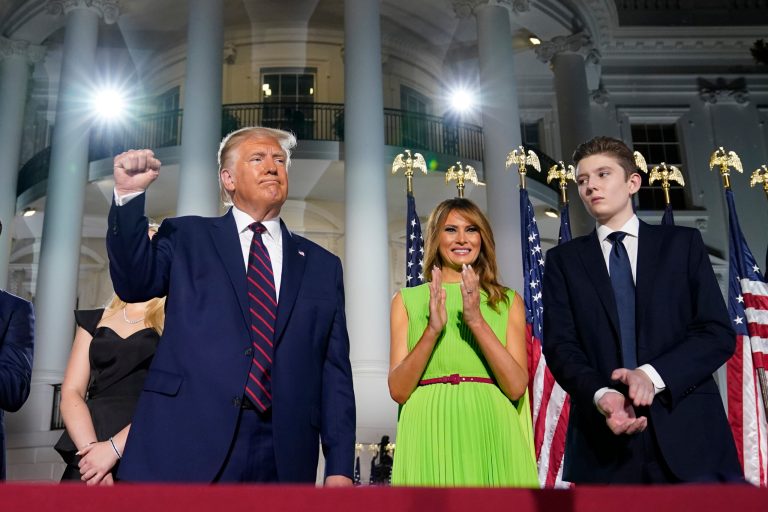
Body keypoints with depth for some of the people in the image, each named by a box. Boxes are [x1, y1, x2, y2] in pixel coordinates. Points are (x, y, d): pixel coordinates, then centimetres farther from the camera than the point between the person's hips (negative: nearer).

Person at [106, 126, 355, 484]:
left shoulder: (322, 265, 12)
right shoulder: (186, 237, 11)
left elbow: (335, 372, 8)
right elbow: (136, 283, -5)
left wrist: (340, 466, 3)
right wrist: (129, 195, -16)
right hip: (184, 448, -1)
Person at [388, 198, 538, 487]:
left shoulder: (508, 301, 7)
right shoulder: (408, 300, 5)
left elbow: (516, 386, -4)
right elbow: (398, 390, -3)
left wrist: (478, 322, -14)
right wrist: (433, 329, -15)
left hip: (492, 438, 1)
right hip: (430, 438, 0)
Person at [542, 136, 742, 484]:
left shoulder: (683, 243, 9)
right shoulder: (563, 259, 11)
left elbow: (718, 332, 1)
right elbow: (559, 345, 1)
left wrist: (653, 374, -14)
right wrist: (601, 394, -18)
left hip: (689, 433, 0)